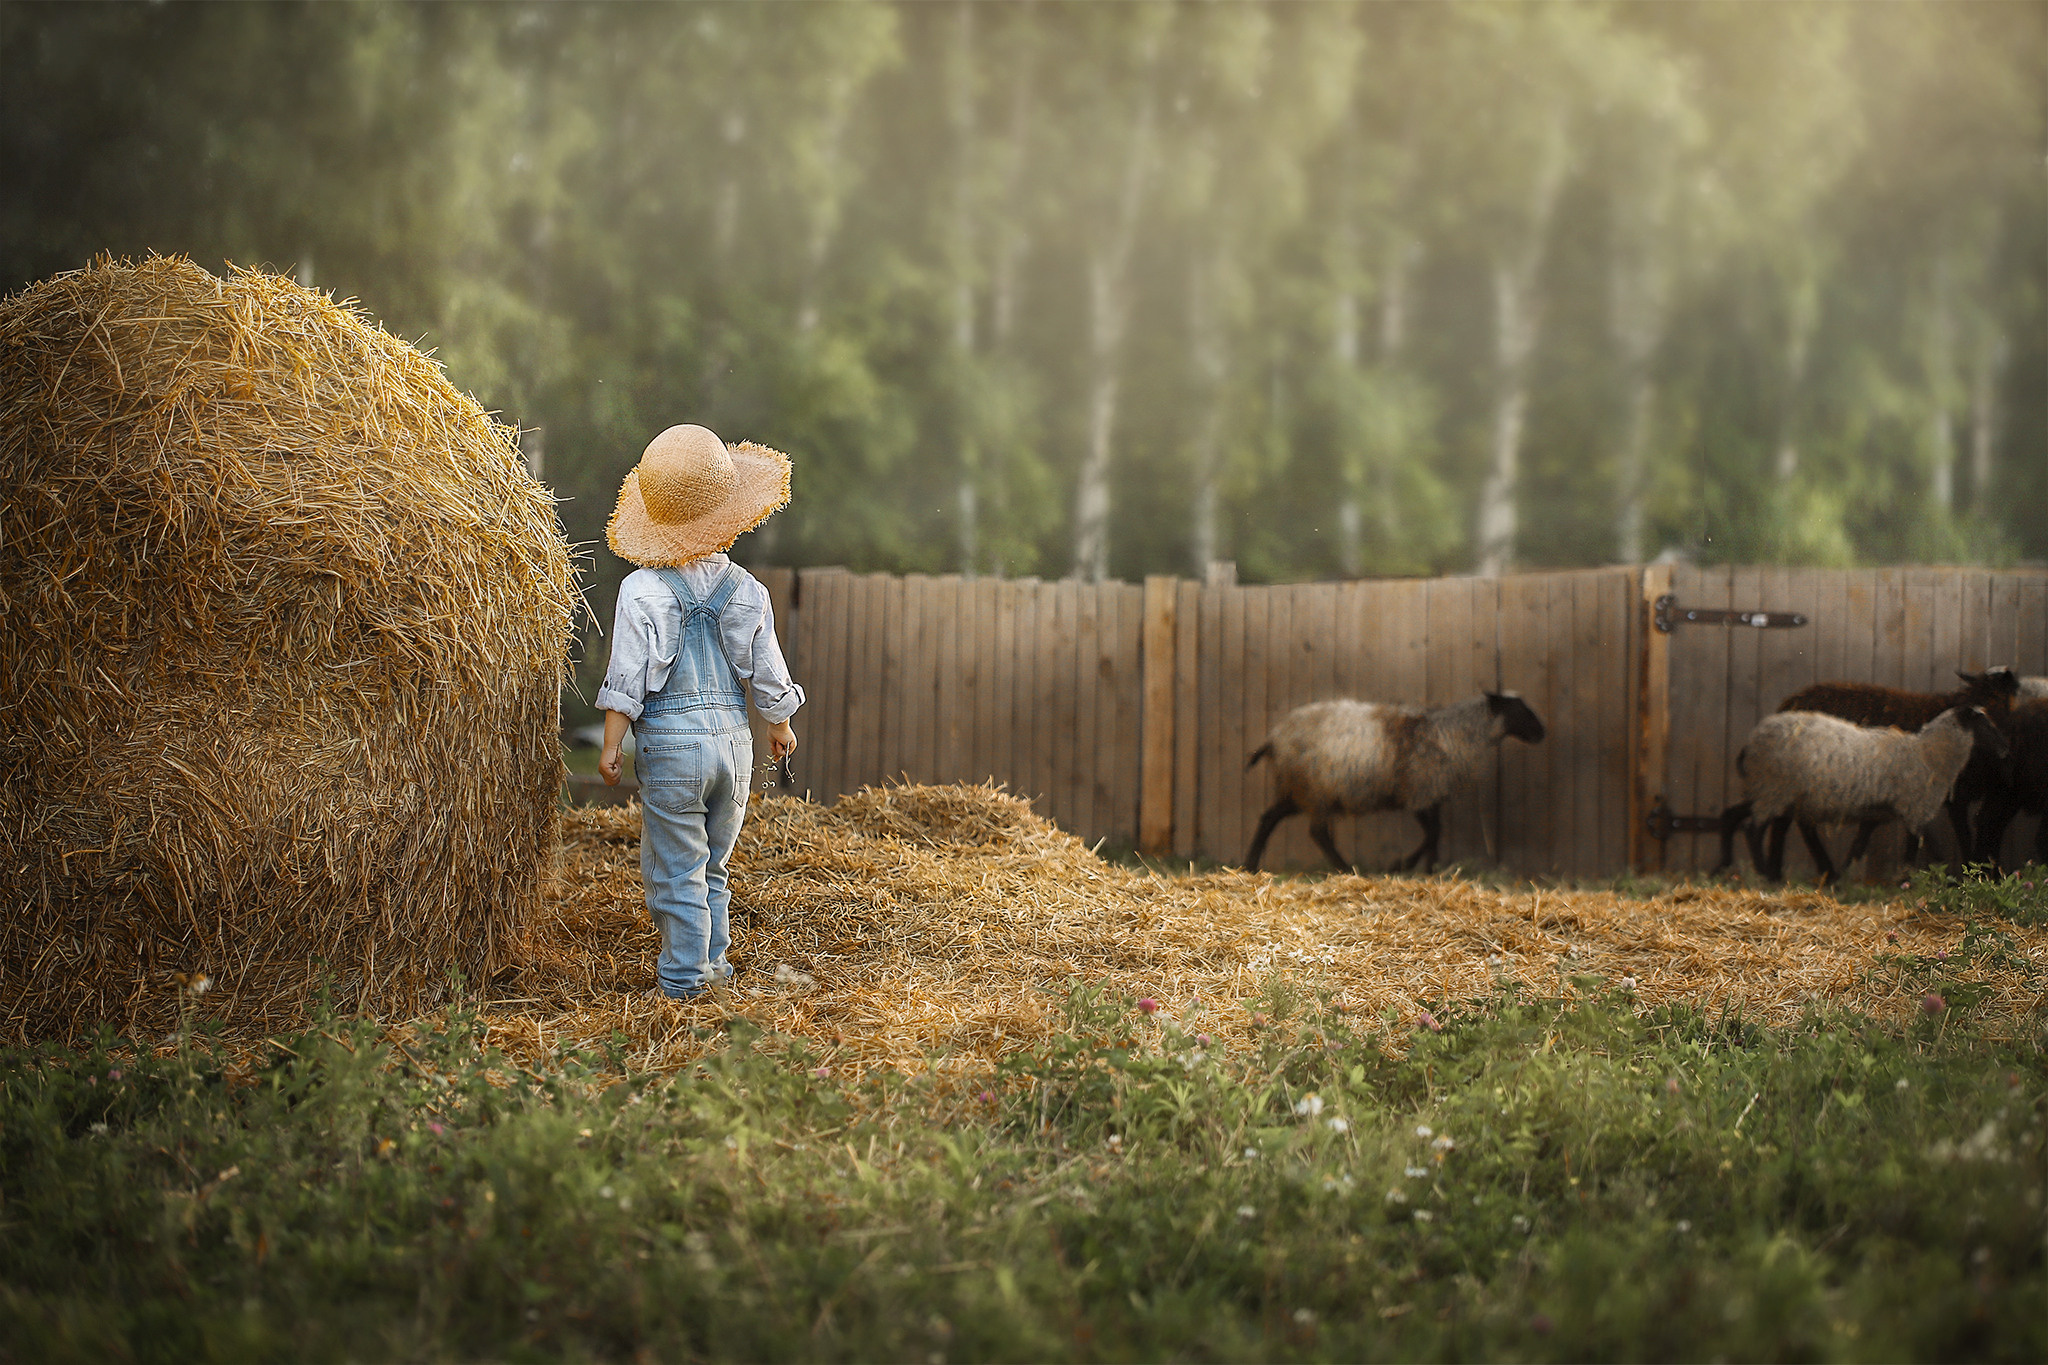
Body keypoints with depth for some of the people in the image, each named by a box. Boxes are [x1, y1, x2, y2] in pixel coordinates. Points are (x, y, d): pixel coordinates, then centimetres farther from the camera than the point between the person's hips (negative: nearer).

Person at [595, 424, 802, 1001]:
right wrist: (780, 728, 25)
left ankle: (683, 978, 3)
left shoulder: (643, 590, -9)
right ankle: (712, 962, 25)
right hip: (733, 737, 4)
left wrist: (610, 747, -4)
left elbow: (626, 678, -11)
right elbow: (767, 675, 8)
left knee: (676, 868, 2)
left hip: (670, 740, -4)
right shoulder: (746, 590, 3)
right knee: (712, 863, 19)